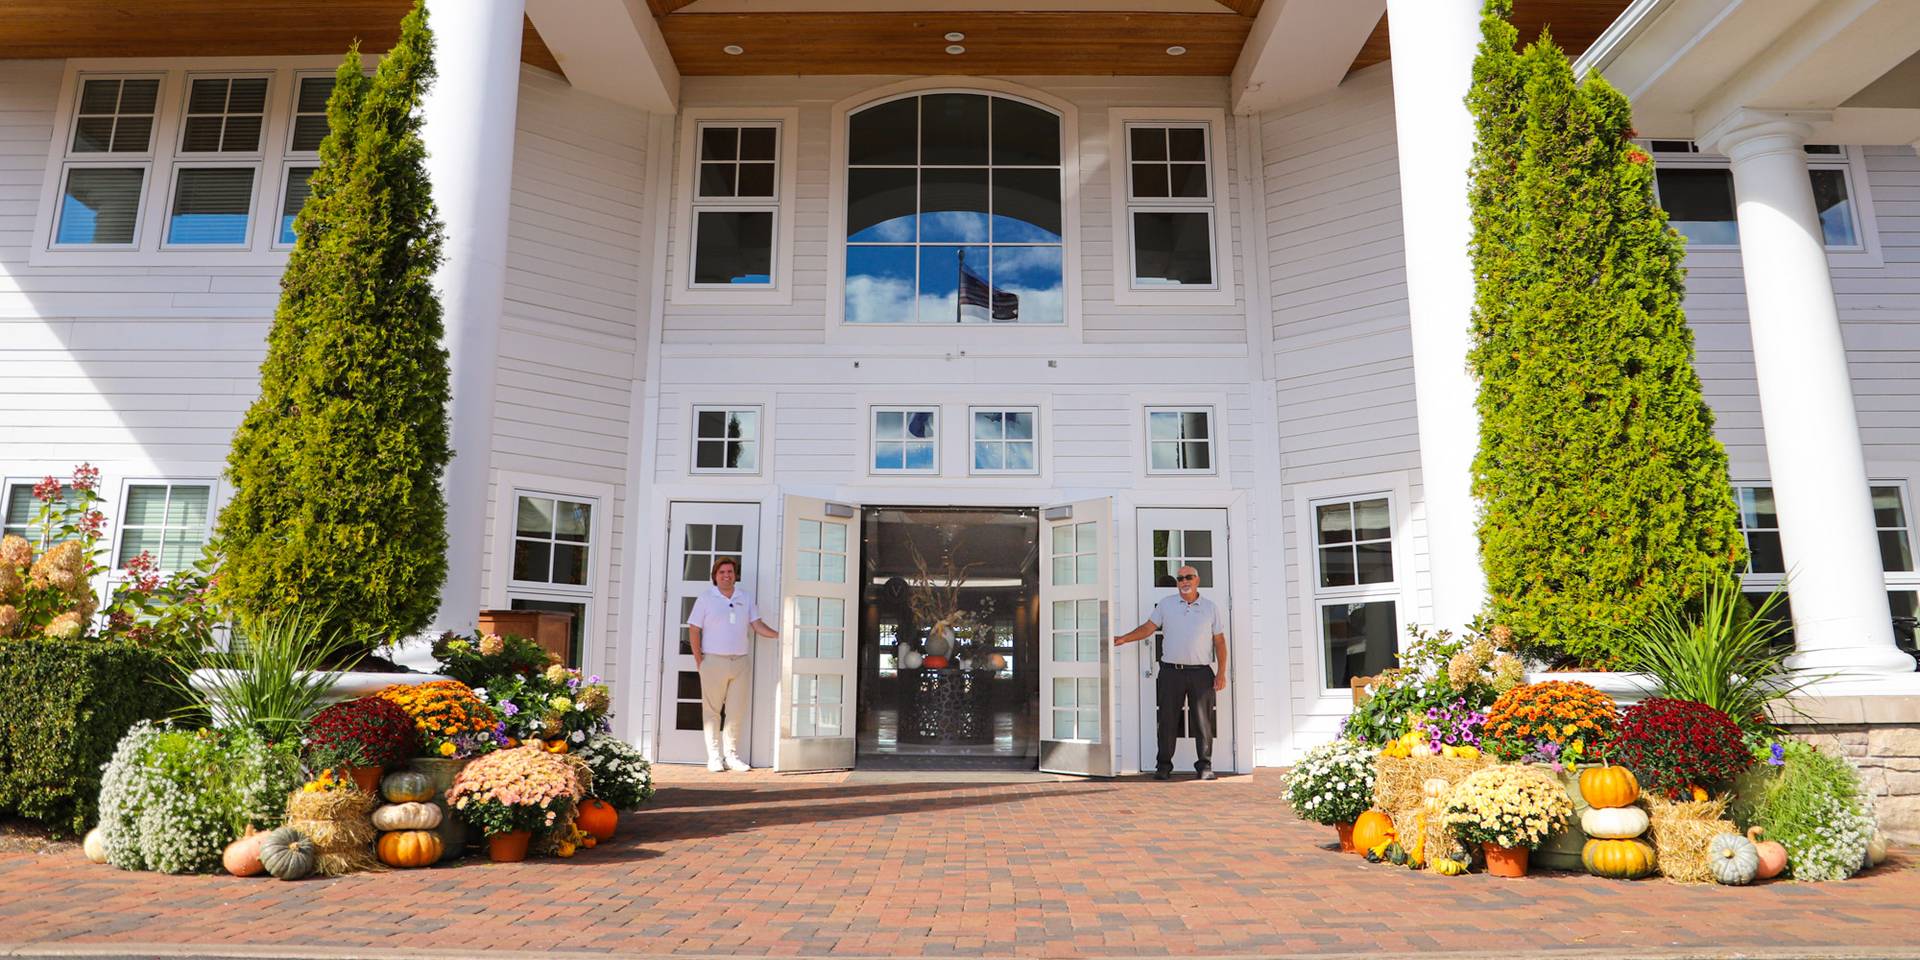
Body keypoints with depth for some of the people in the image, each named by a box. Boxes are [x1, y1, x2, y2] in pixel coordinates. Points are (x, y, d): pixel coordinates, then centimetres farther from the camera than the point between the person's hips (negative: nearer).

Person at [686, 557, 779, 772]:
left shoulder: (746, 598, 12)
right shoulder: (706, 598, 1)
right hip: (714, 661, -3)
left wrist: (780, 635, -6)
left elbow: (757, 625, 10)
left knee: (736, 712, 4)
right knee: (712, 711, 1)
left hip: (740, 662, 3)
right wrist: (699, 661, -5)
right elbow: (694, 630, 0)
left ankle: (731, 756, 13)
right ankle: (714, 757, 8)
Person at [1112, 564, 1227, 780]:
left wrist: (1221, 672, 0)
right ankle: (1164, 765, 8)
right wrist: (1123, 639, -3)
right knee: (1168, 720, 1)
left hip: (1201, 673, 0)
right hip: (1171, 671, 1)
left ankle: (1205, 766, 10)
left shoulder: (1212, 608, 6)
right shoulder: (1165, 604, 8)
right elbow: (1148, 628, 9)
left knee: (1203, 721, 1)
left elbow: (1220, 641, 6)